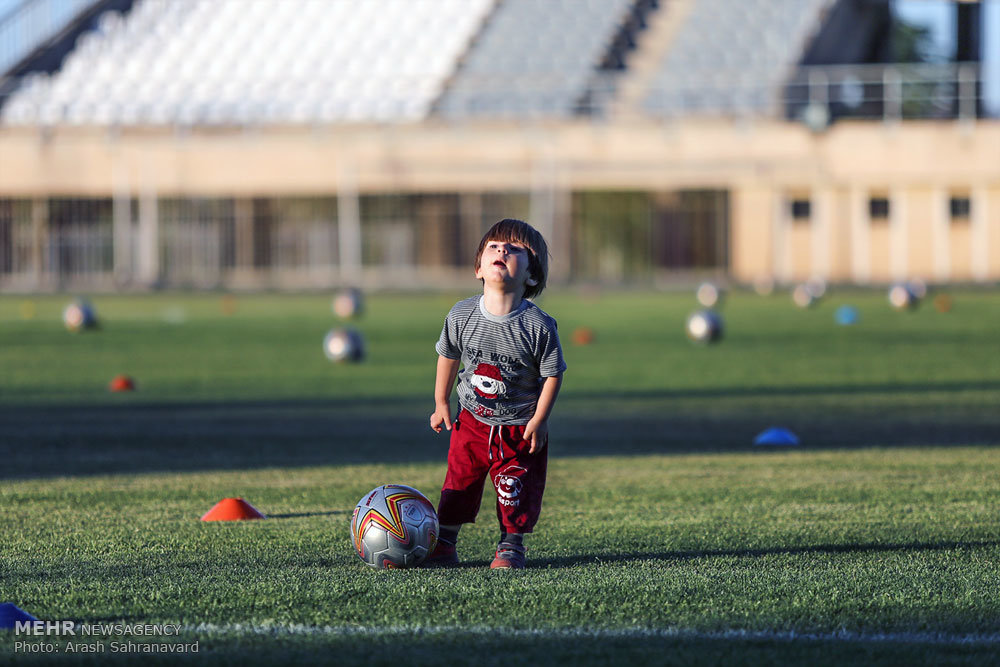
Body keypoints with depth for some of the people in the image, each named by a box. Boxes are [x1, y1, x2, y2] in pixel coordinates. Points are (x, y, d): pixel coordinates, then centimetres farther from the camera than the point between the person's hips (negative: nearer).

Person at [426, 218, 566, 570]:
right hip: (472, 421, 2)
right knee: (458, 484, 6)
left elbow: (552, 373, -11)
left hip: (521, 430, -2)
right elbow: (448, 356, 6)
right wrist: (441, 403, 11)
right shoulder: (461, 316, -12)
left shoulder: (538, 326, -21)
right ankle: (443, 545, 19)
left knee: (517, 493, -1)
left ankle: (511, 546, 18)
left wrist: (539, 420, -12)